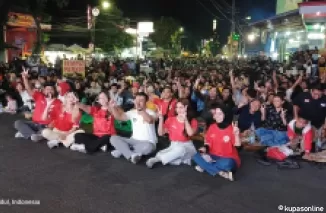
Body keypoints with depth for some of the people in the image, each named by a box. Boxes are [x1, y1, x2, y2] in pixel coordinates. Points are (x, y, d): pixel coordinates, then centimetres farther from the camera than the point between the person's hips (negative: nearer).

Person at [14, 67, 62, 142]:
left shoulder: (58, 102, -2)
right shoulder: (39, 96, 7)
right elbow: (29, 90, -4)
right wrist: (25, 77, -18)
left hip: (47, 126, -4)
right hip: (35, 123, 4)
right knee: (18, 123, -13)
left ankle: (25, 132, -14)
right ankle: (33, 134, -24)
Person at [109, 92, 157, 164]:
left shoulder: (150, 112, -8)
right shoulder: (132, 112, 8)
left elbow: (149, 120, -31)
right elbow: (119, 116, 2)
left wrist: (140, 110, -29)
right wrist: (113, 107, -13)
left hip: (147, 143, -4)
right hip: (134, 140, 5)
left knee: (148, 147, -41)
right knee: (113, 138, -13)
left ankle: (122, 150, -23)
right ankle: (131, 155, -32)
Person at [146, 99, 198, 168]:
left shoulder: (193, 121, -2)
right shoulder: (171, 119, 5)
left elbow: (190, 133, -22)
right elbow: (161, 133, -1)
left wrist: (185, 119, -21)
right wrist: (161, 119, -12)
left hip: (187, 146, -1)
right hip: (173, 146, 1)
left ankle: (156, 159, -29)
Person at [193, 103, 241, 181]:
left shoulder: (232, 128, -11)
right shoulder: (212, 127, 1)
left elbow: (237, 145, -21)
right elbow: (208, 143, 10)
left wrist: (236, 134, -39)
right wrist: (205, 148, -11)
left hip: (228, 159, -5)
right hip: (214, 157, 5)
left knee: (227, 163, -39)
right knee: (196, 157, -20)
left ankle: (204, 166, -16)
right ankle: (222, 172, -24)